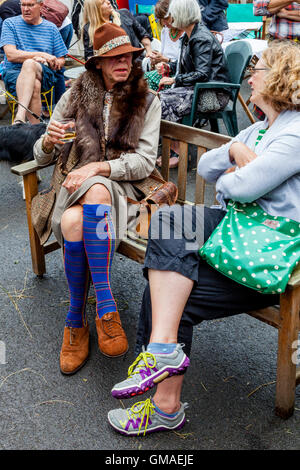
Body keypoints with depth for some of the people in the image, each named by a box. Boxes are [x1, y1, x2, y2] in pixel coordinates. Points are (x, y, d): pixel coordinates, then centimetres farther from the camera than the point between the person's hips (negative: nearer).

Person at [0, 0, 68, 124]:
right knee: (34, 85, -37)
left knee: (29, 64, -37)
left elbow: (60, 61, 16)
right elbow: (11, 55, -4)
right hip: (13, 72, 0)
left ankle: (20, 117, -53)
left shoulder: (51, 28, 18)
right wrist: (42, 54, -10)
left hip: (44, 74, 0)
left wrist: (43, 60, -7)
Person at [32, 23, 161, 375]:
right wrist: (48, 141, -15)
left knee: (96, 190, -38)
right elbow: (41, 157, 10)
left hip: (122, 185, -1)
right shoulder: (74, 96, 9)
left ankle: (76, 318, -33)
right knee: (72, 221, -36)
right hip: (75, 183, 1)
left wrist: (96, 167, -18)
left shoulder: (147, 101, 7)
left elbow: (145, 161, -4)